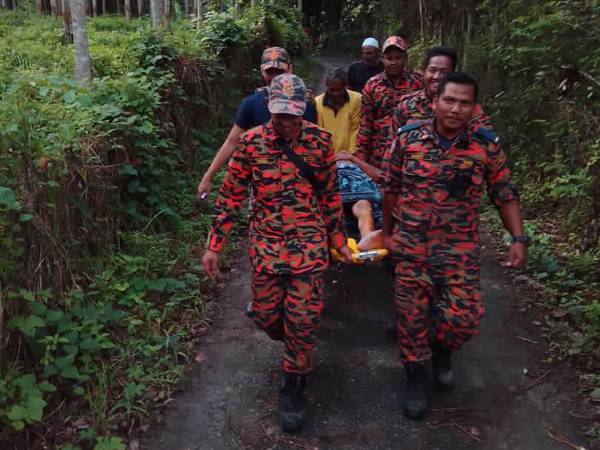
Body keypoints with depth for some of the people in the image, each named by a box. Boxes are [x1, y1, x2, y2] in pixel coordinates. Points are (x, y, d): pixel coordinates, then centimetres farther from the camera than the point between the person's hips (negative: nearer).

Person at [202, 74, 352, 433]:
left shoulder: (320, 140, -4)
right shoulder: (252, 141, -5)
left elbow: (330, 194, 6)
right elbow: (231, 196, 0)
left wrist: (339, 239, 9)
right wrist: (214, 246, -1)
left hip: (309, 243, -1)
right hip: (266, 243, 1)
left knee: (304, 319, 0)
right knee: (265, 313, 10)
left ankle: (293, 386, 23)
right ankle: (299, 353, 43)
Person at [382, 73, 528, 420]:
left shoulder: (487, 145, -6)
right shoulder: (408, 138, -5)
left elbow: (504, 194, 2)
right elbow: (391, 189, 5)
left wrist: (519, 238, -6)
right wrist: (387, 232, 11)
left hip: (460, 249, 0)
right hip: (411, 246, 0)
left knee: (466, 317, -2)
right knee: (412, 318, 7)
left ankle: (442, 351, 34)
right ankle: (417, 377, 32)